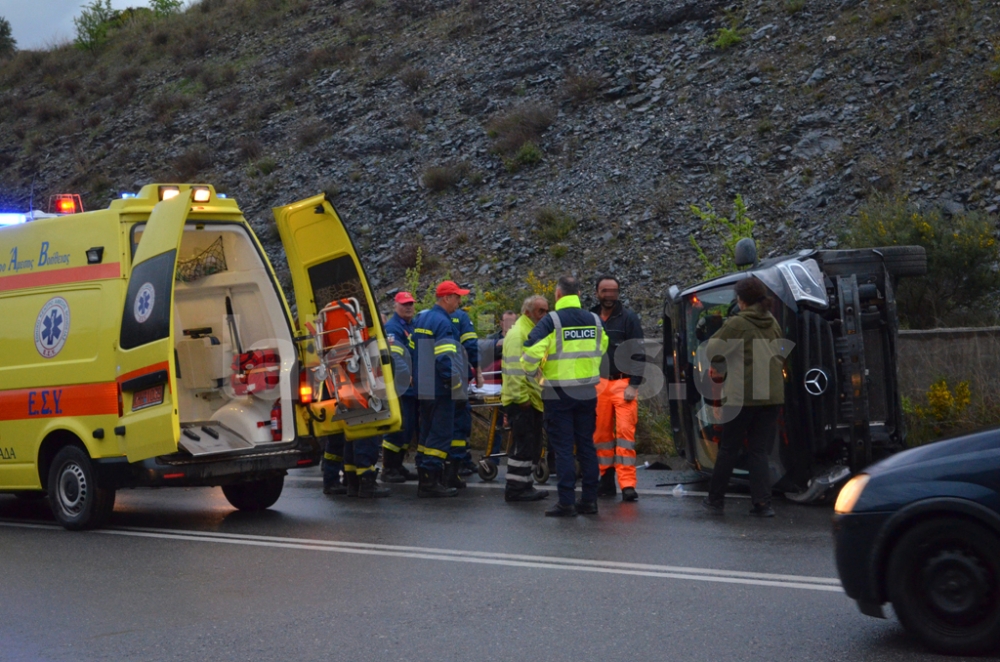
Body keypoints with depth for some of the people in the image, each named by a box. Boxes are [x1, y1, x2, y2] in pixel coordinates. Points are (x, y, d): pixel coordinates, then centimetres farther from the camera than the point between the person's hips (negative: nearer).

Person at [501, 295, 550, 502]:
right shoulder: (517, 333, -14)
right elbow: (514, 369, -21)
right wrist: (522, 397, -22)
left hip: (534, 400, 10)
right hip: (521, 401, -10)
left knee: (533, 446, 13)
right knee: (523, 445, -8)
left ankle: (526, 484, 20)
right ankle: (515, 489, -3)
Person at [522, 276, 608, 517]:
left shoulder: (551, 321, -12)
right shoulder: (594, 321, 5)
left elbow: (531, 352, -17)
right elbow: (601, 349, 19)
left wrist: (530, 371, 3)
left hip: (559, 394, -5)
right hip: (588, 392, 5)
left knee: (563, 447, -1)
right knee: (586, 445, 11)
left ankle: (566, 502, -1)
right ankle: (589, 500, 14)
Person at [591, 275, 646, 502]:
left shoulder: (628, 318, 1)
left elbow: (638, 354, -1)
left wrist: (634, 385, -9)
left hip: (623, 383, -3)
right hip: (597, 384, 3)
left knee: (625, 431, -9)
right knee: (601, 433, 4)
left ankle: (627, 484, -10)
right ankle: (607, 480, 12)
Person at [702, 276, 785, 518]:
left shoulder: (737, 324, -11)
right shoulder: (773, 323, 8)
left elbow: (712, 349, -8)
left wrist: (716, 365, 17)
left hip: (742, 396, -5)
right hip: (773, 395, 5)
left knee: (729, 448, 8)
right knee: (760, 450, 7)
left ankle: (715, 498, 18)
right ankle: (762, 503, -1)